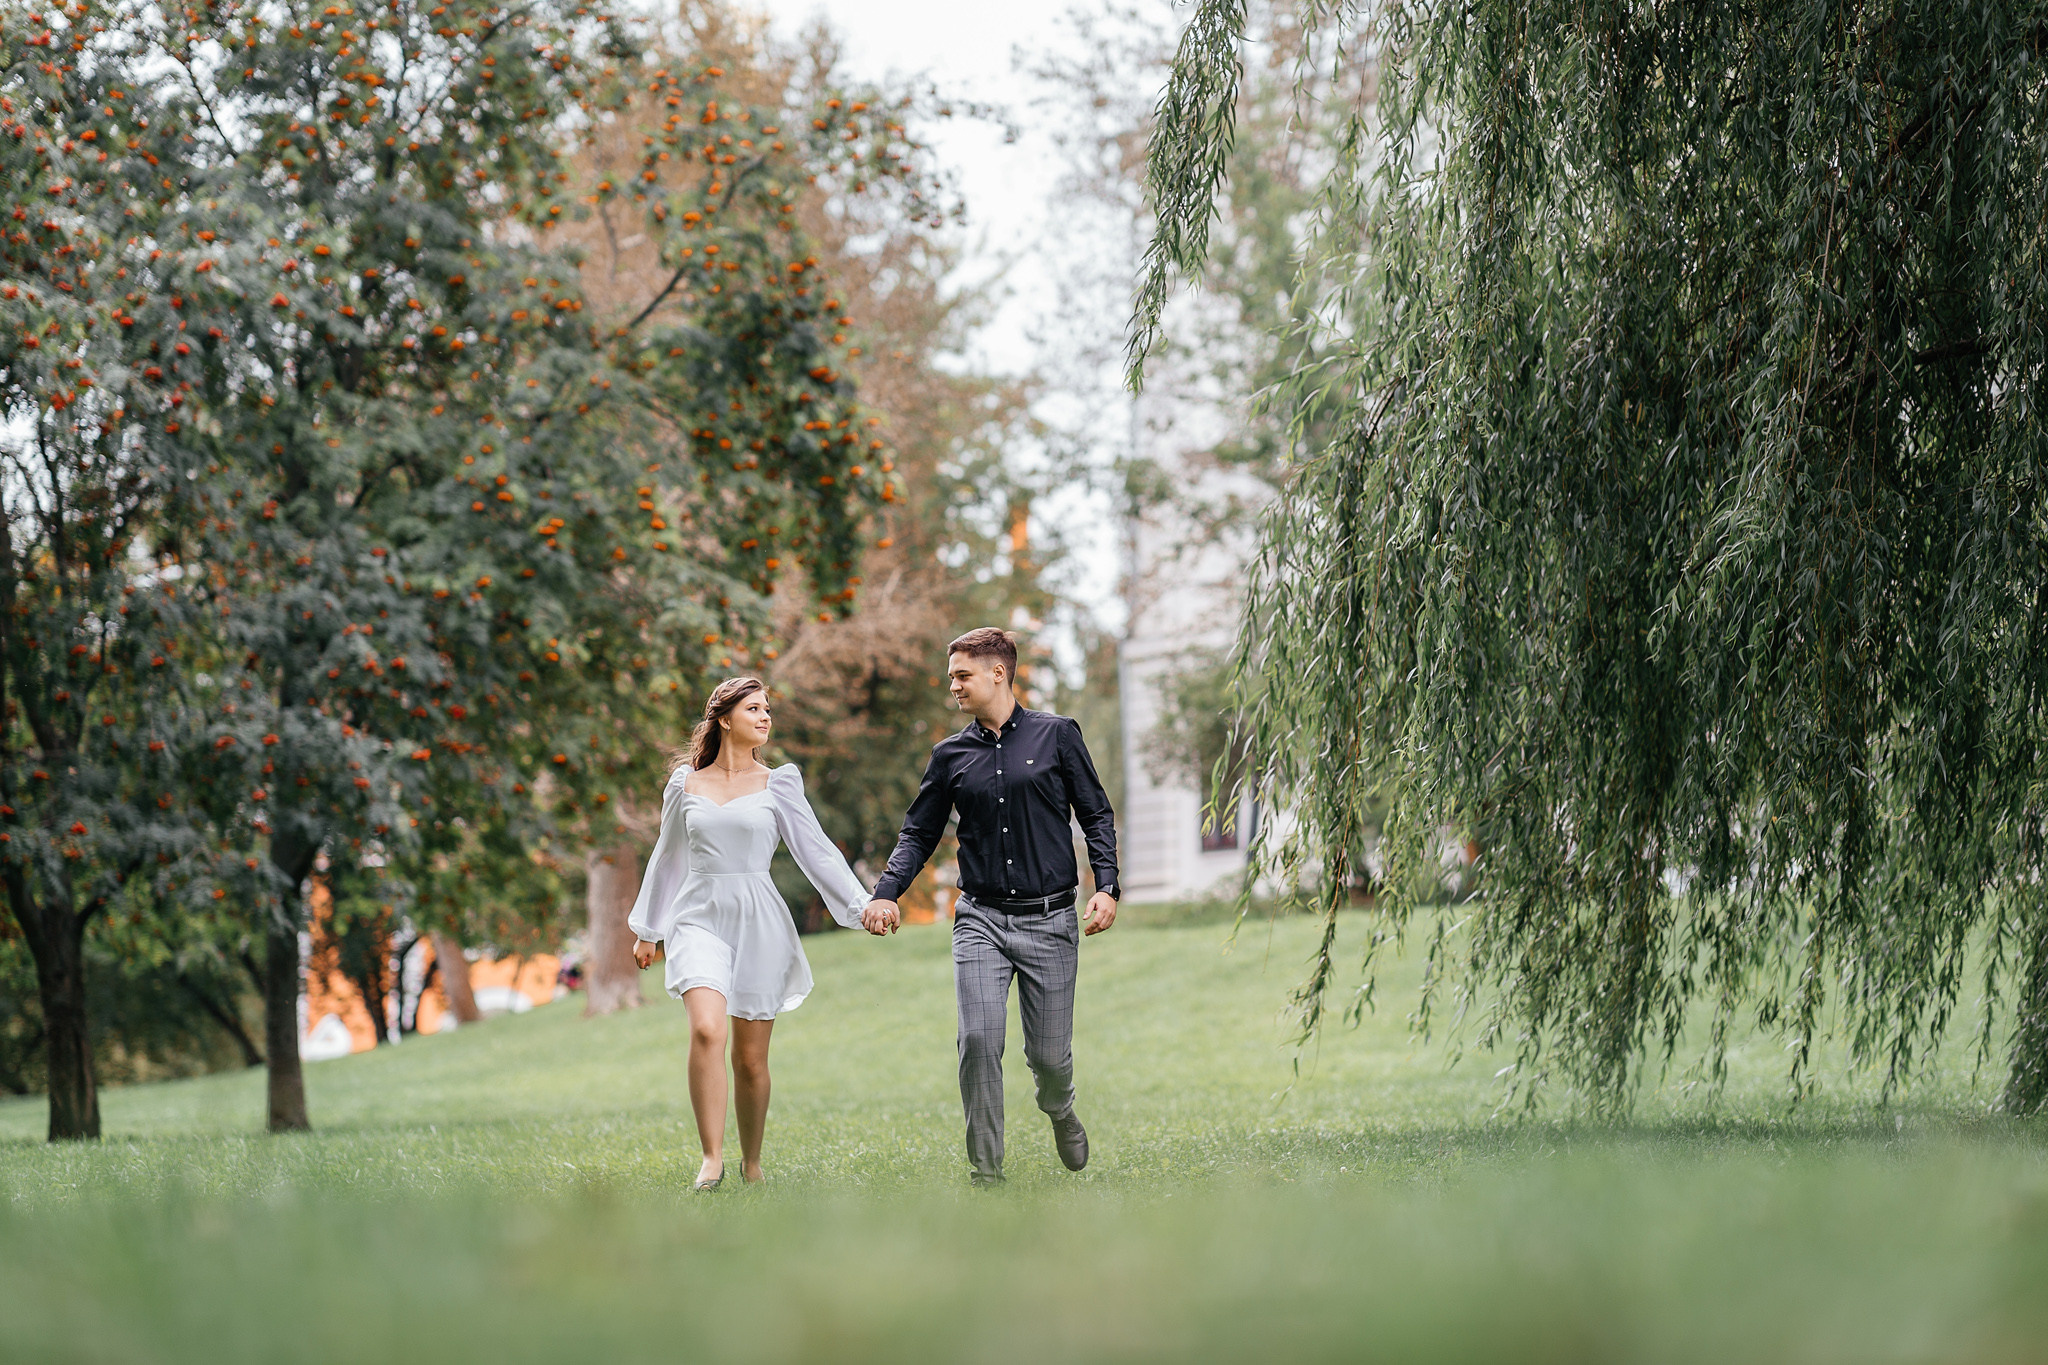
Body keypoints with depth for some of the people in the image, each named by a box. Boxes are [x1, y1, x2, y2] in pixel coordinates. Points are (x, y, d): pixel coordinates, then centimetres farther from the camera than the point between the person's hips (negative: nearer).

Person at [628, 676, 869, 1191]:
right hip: (700, 917, 0)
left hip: (759, 921, 0)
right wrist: (649, 930, 24)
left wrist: (861, 904, -4)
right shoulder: (685, 784, 10)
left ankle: (751, 1163, 20)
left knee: (751, 1056, 3)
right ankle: (711, 1159, -21)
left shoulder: (777, 784, 7)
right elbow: (669, 858, 20)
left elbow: (815, 850, 5)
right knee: (707, 1030, -23)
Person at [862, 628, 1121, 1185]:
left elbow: (1097, 814, 5)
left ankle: (1060, 1113, 38)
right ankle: (987, 1173, -7)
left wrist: (1106, 885, -8)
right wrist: (886, 894, -4)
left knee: (1049, 1055, 2)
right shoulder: (951, 755, 9)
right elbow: (918, 834, 12)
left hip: (1049, 920, -1)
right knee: (979, 1040, -15)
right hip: (981, 919, 1)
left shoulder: (1056, 735, 3)